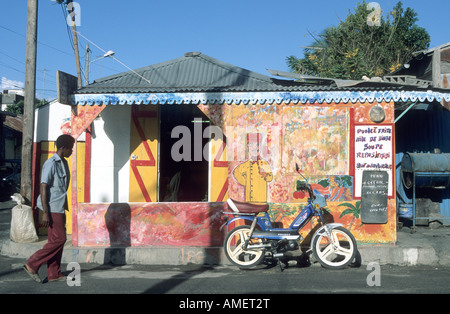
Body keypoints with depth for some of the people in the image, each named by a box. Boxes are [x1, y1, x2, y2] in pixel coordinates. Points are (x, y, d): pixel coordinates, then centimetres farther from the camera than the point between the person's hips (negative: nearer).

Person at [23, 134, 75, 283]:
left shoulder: (64, 163, 14)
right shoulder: (51, 164, -14)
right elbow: (43, 188, -18)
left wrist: (65, 208, 22)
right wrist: (45, 213, -21)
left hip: (60, 208, 9)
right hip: (52, 208, -9)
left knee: (58, 240, 8)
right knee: (58, 239, -8)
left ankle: (54, 274, 13)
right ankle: (32, 264, 2)